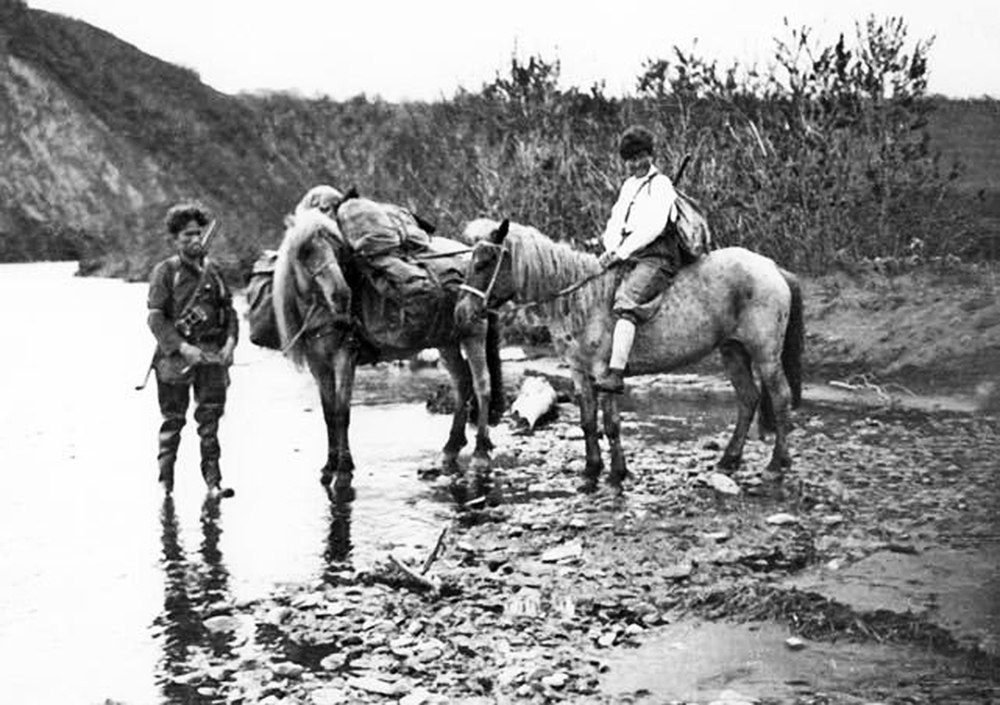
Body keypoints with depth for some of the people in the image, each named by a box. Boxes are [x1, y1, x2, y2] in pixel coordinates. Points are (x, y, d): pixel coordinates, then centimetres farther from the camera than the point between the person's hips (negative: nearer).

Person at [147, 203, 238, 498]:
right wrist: (182, 347, -17)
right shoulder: (165, 271, -2)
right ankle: (166, 482, 16)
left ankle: (213, 481, 2)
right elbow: (155, 318, -8)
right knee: (173, 419, 5)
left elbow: (229, 310, 15)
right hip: (176, 356, -3)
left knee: (210, 417, 0)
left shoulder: (212, 270, 11)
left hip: (212, 352, 3)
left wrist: (230, 342, 0)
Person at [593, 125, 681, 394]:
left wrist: (622, 252, -18)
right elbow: (615, 220, 17)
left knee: (625, 300, -30)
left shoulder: (661, 184, -3)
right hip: (628, 258, 9)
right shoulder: (628, 185, 22)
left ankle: (616, 374, -41)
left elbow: (653, 227, -14)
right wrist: (611, 249, -3)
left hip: (656, 258, -9)